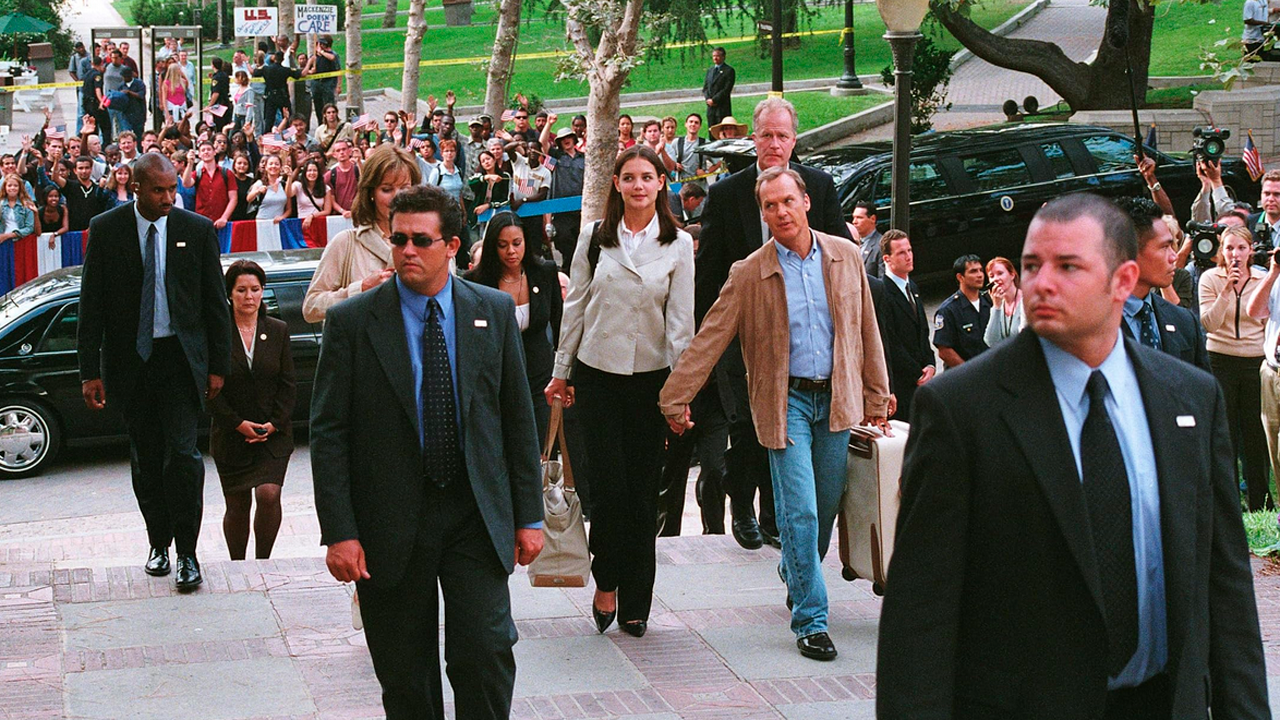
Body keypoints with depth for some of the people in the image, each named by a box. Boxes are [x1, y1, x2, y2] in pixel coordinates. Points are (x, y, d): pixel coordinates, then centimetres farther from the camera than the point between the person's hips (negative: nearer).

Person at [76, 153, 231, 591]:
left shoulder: (197, 230, 0)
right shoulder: (106, 230, -1)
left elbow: (215, 302, 5)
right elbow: (91, 304, 0)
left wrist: (217, 365, 1)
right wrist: (90, 370, -4)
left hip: (181, 358, -1)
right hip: (130, 360, 1)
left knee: (182, 455, -11)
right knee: (146, 460, 10)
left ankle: (187, 553, -4)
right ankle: (159, 543, 27)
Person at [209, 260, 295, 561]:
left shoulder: (278, 330, 4)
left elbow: (288, 384, 4)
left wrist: (274, 424, -8)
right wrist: (238, 424, -12)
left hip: (273, 434, 1)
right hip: (231, 435, -1)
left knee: (269, 495, -17)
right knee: (237, 506, 5)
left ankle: (263, 561, 0)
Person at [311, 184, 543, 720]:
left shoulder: (495, 311, 4)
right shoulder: (352, 322, -3)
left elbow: (518, 416, 8)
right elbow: (328, 432, -4)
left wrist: (529, 515, 5)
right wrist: (339, 532, -10)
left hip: (477, 514, 1)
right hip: (392, 520, -1)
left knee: (486, 655, -7)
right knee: (405, 673, 8)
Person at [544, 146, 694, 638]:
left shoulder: (678, 245, 1)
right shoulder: (594, 238, 4)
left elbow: (681, 321, -1)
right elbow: (575, 307, 9)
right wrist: (561, 372, 9)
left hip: (651, 377, 0)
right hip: (598, 374, 0)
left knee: (643, 490, 3)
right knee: (610, 483, -6)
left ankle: (634, 604, 13)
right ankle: (607, 582, 15)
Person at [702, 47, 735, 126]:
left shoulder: (729, 71, -3)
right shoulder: (709, 70, 18)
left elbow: (727, 89, -10)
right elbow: (705, 87, 16)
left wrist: (714, 100, -14)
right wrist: (708, 99, -4)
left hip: (723, 107, -6)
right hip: (710, 107, 6)